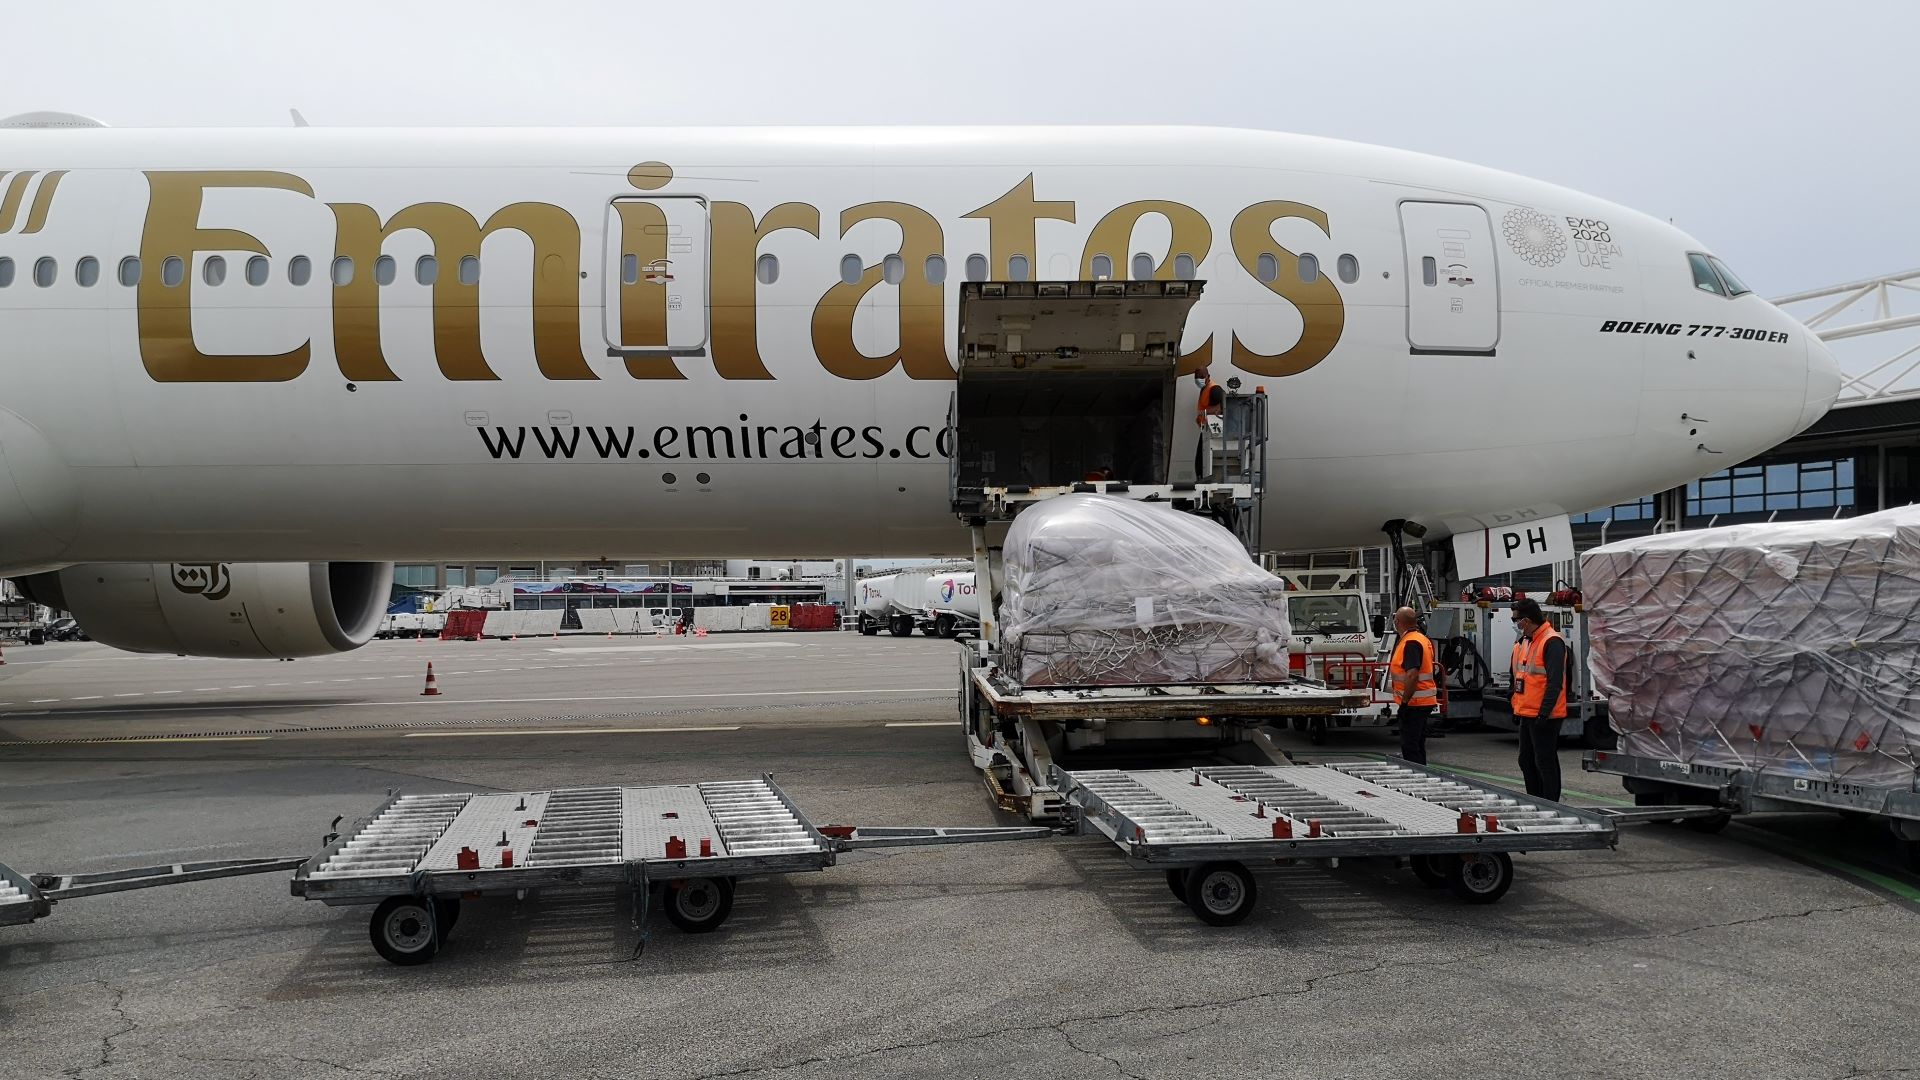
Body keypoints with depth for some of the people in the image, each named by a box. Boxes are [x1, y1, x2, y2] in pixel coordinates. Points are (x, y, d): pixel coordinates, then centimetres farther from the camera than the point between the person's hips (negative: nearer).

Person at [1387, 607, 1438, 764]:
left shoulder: (1411, 643, -18)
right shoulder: (1423, 639, 14)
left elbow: (1412, 675, -27)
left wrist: (1404, 703, -25)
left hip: (1413, 703, -10)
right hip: (1423, 702, 10)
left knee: (1409, 746, -8)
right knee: (1417, 746, 16)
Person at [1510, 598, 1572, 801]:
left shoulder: (1552, 642, -16)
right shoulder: (1525, 641, 14)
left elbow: (1555, 682, -20)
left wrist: (1545, 712, -22)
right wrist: (1516, 709, 19)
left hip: (1544, 717, -10)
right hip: (1527, 715, 10)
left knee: (1545, 763, -3)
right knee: (1526, 761, 15)